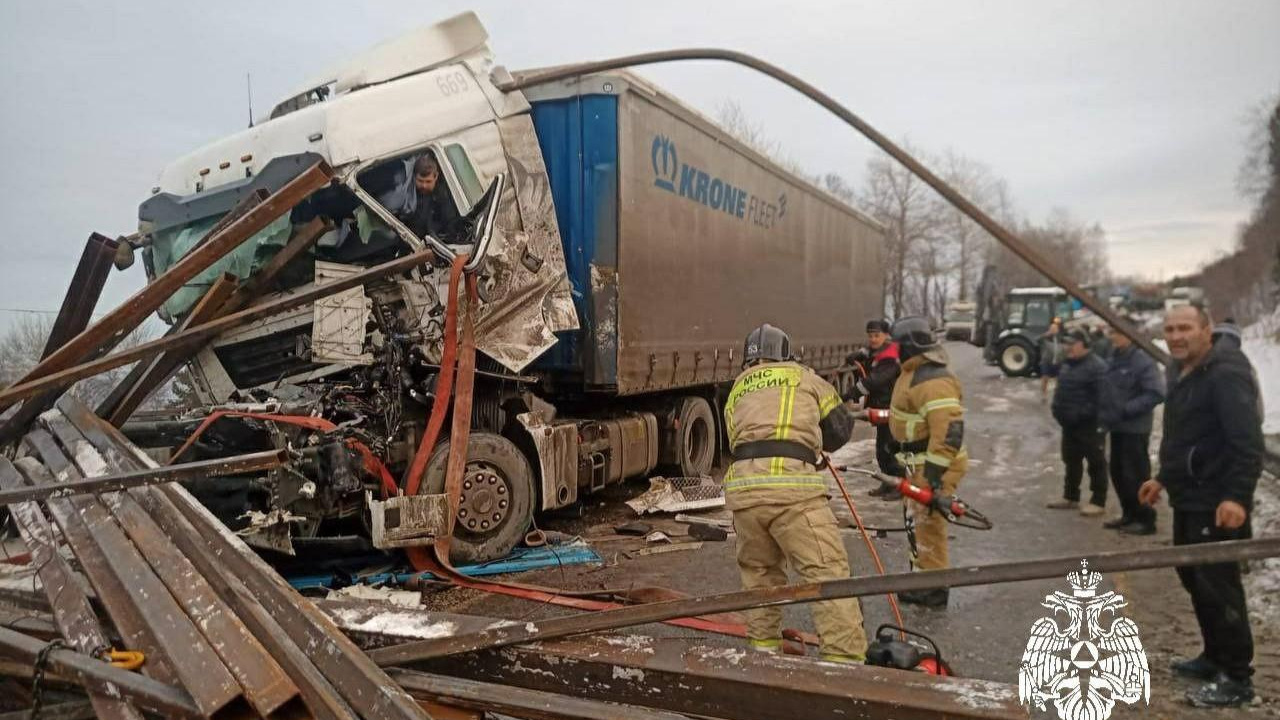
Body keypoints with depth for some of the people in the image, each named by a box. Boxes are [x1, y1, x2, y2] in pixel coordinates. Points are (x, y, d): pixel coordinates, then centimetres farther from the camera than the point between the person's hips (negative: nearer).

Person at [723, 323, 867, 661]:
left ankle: (763, 646, 30)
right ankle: (844, 657, -4)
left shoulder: (735, 391, 27)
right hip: (791, 485, -4)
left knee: (759, 571, 21)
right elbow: (841, 428, 22)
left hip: (742, 487, 5)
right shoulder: (802, 375, 18)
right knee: (828, 573, -1)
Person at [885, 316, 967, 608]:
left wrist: (934, 473, -32)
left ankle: (934, 589, 8)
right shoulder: (914, 372, 10)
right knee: (915, 520, 20)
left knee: (927, 522, -4)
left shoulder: (933, 382, -25)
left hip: (935, 463, -11)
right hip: (918, 461, 11)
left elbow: (949, 430, -31)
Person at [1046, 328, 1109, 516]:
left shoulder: (1096, 366, -17)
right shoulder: (1067, 364, 12)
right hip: (1069, 424, 9)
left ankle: (1098, 502, 8)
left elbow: (1101, 398, -22)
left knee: (1096, 463, 1)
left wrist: (1081, 414, -23)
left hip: (1090, 425, -9)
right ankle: (1070, 497, 27)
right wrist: (1058, 410, 7)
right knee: (1071, 461, 17)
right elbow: (1061, 390, 21)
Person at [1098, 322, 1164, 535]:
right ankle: (1130, 514, 27)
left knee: (1135, 475, -2)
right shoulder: (1115, 358, 10)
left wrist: (1125, 410, -21)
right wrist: (1105, 412, 6)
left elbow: (1156, 394, -22)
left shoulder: (1143, 360, -16)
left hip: (1135, 429, -8)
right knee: (1118, 472, 15)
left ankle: (1146, 519, 9)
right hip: (1117, 427, 9)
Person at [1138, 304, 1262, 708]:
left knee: (1218, 586, -4)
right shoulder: (1183, 372, 14)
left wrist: (1237, 496, -32)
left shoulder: (1226, 374, -18)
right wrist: (1164, 478, 25)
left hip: (1217, 503, -10)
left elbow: (1247, 442, -25)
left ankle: (1237, 678, 8)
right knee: (1194, 578, 18)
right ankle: (1215, 657, 32)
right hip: (1188, 498, 10)